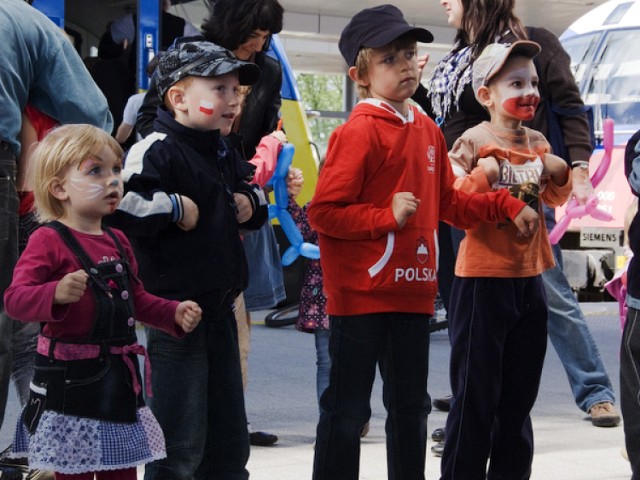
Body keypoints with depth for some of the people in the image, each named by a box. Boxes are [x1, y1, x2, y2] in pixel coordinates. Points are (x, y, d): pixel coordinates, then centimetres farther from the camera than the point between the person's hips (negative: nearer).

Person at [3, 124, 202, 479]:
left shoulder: (117, 242, 12)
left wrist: (175, 314, 9)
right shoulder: (49, 241, -12)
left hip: (119, 378, 7)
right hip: (70, 379, -7)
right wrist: (57, 293, -39)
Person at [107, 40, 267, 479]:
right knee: (180, 445, -4)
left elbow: (252, 186, 33)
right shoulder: (158, 150, -15)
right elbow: (118, 205, -27)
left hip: (221, 308, 9)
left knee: (230, 442, 15)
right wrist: (174, 208, -21)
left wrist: (251, 202, 12)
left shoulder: (224, 155, 14)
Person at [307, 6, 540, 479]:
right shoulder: (359, 133, -13)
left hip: (413, 293, 8)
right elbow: (323, 212, -17)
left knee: (410, 407, 16)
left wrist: (506, 206, 15)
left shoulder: (427, 131, 11)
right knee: (347, 409, 0)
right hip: (361, 295, -7)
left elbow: (448, 201, 22)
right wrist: (387, 216, -22)